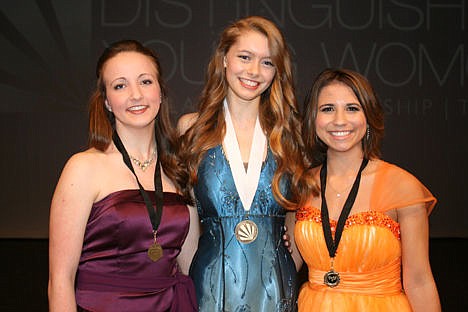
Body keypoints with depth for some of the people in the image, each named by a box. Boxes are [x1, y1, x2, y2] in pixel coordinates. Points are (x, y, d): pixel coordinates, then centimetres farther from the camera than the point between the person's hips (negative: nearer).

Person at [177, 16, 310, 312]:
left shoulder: (287, 132, 2)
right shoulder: (192, 128, -2)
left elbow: (295, 220, 9)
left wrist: (289, 275, -1)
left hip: (274, 288, 1)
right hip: (211, 286, -1)